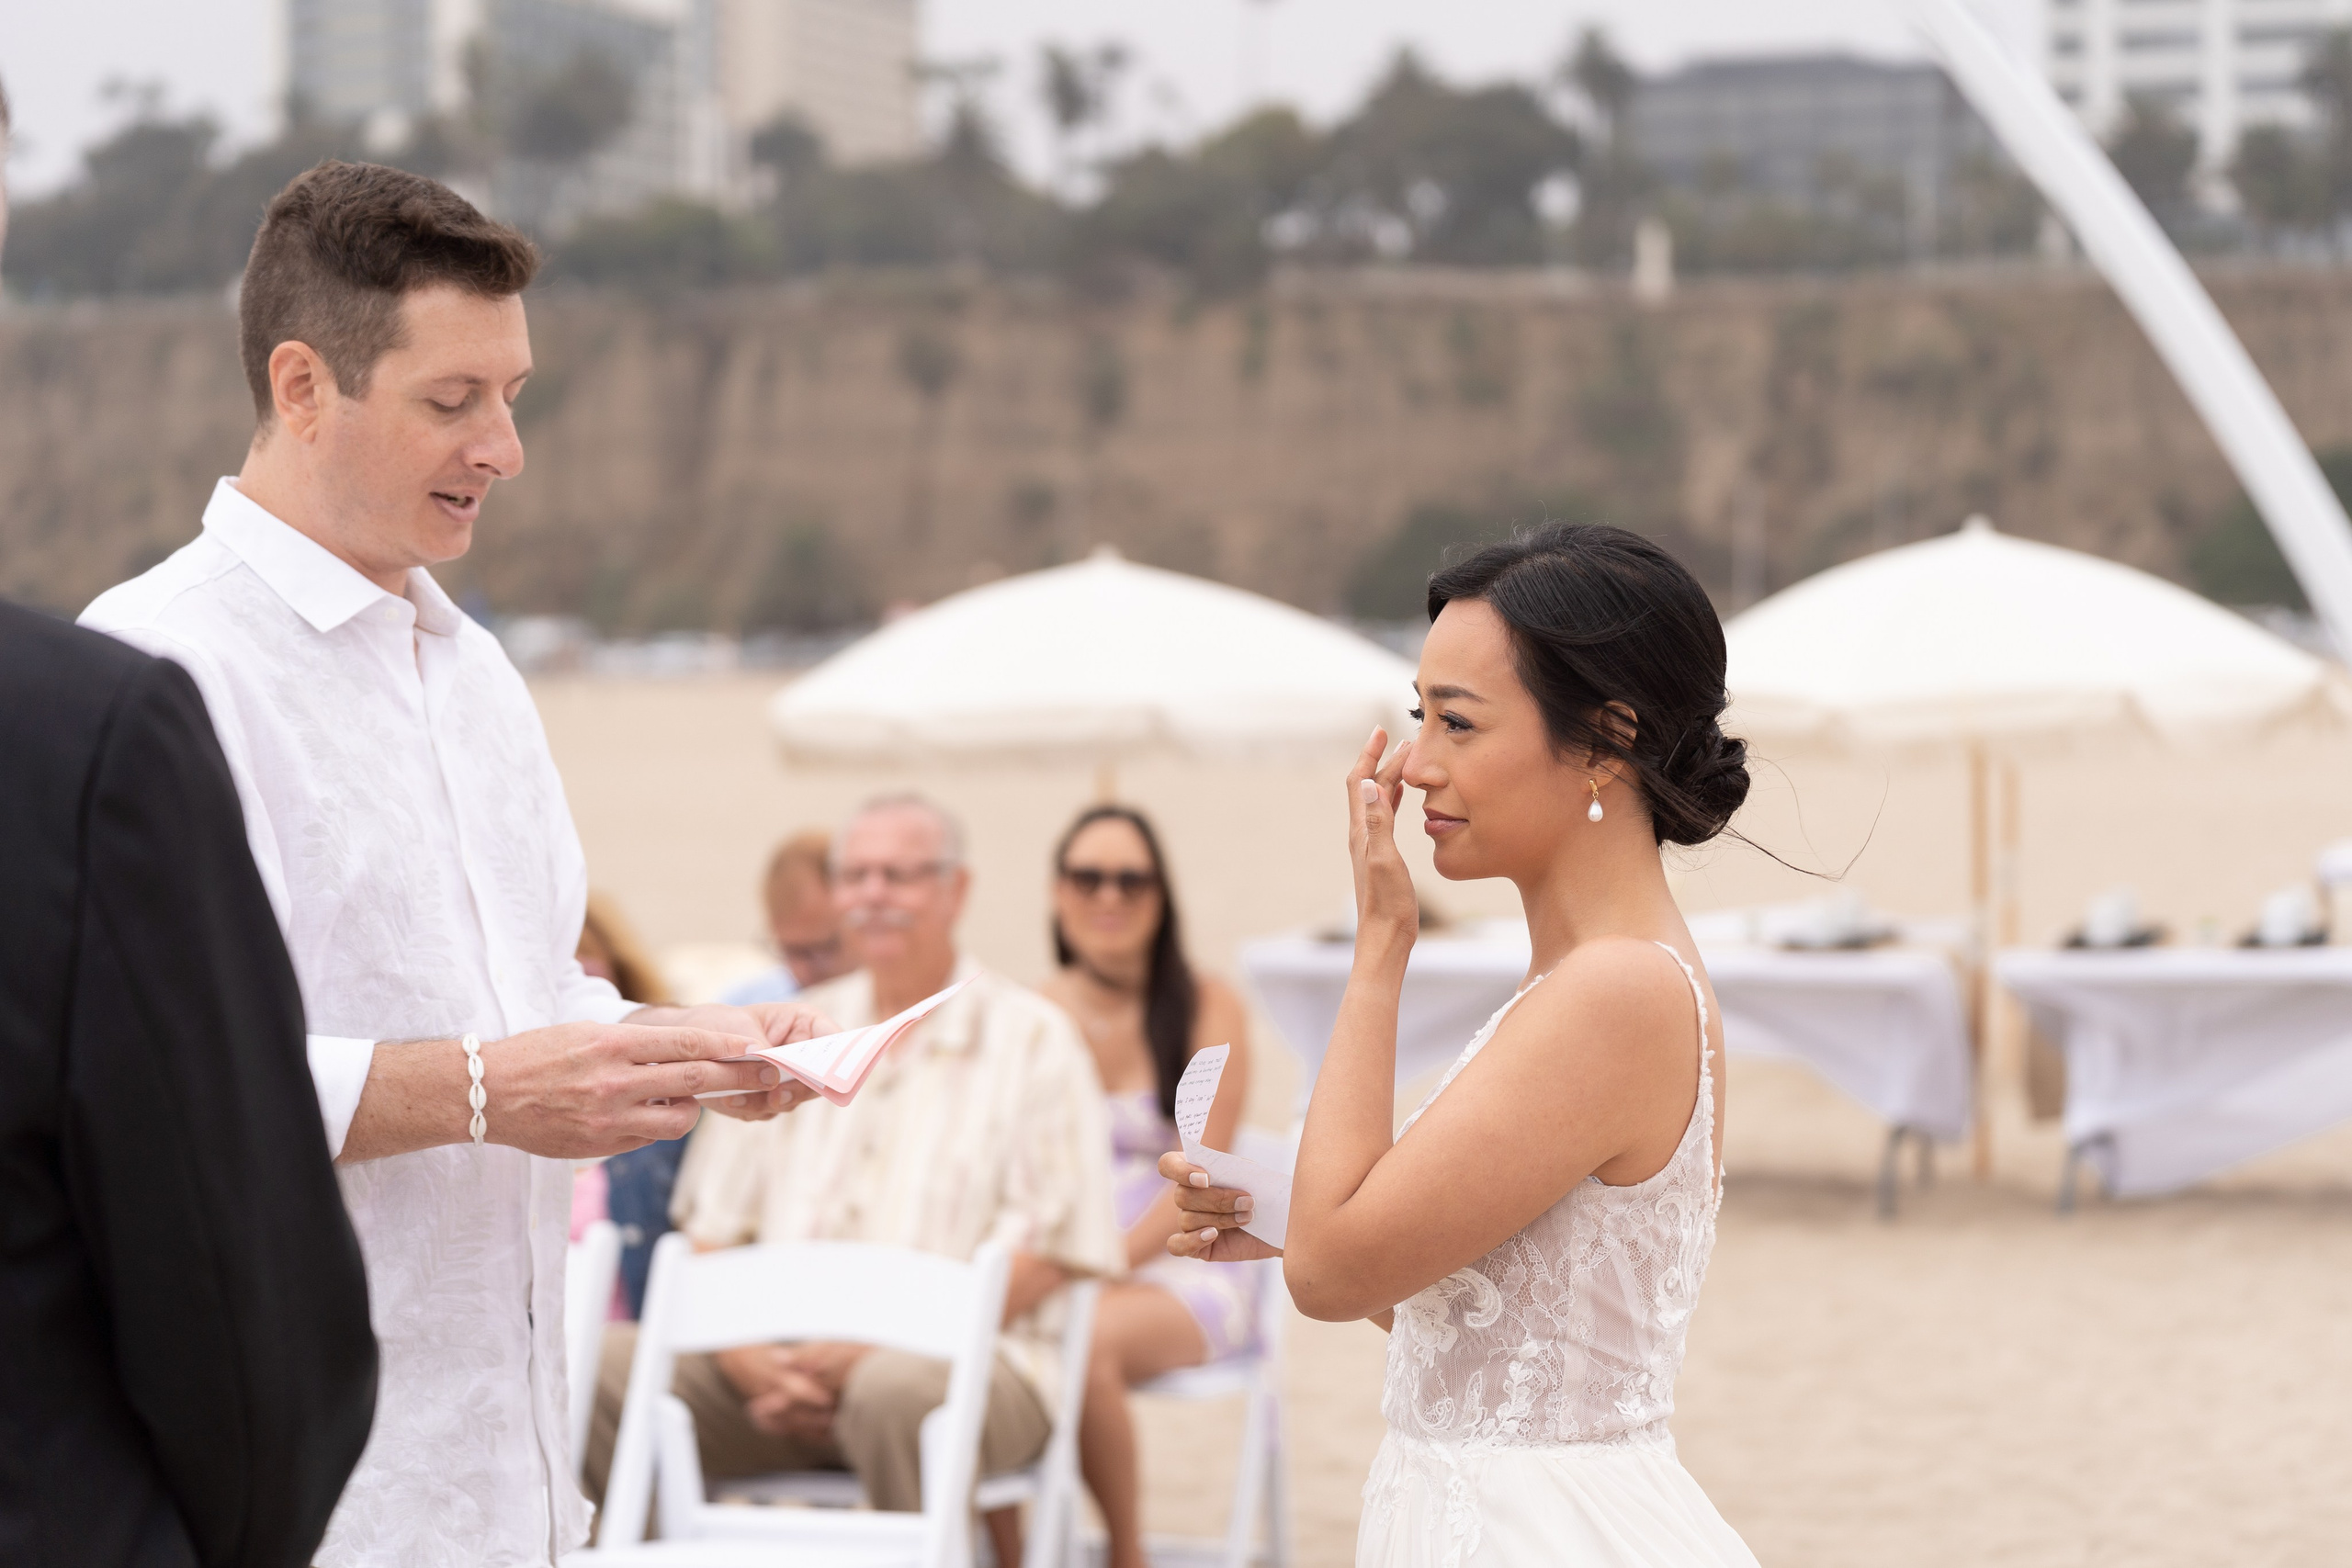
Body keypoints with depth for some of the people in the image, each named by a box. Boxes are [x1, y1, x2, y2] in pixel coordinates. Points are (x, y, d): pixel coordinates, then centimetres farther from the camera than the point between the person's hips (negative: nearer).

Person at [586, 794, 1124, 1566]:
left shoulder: (1030, 1039, 6)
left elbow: (1048, 1253, -4)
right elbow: (712, 1227, 15)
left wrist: (880, 1347, -14)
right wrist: (747, 1360, -6)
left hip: (958, 1356, -4)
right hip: (781, 1360, 4)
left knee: (895, 1388, -40)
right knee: (604, 1363, -23)